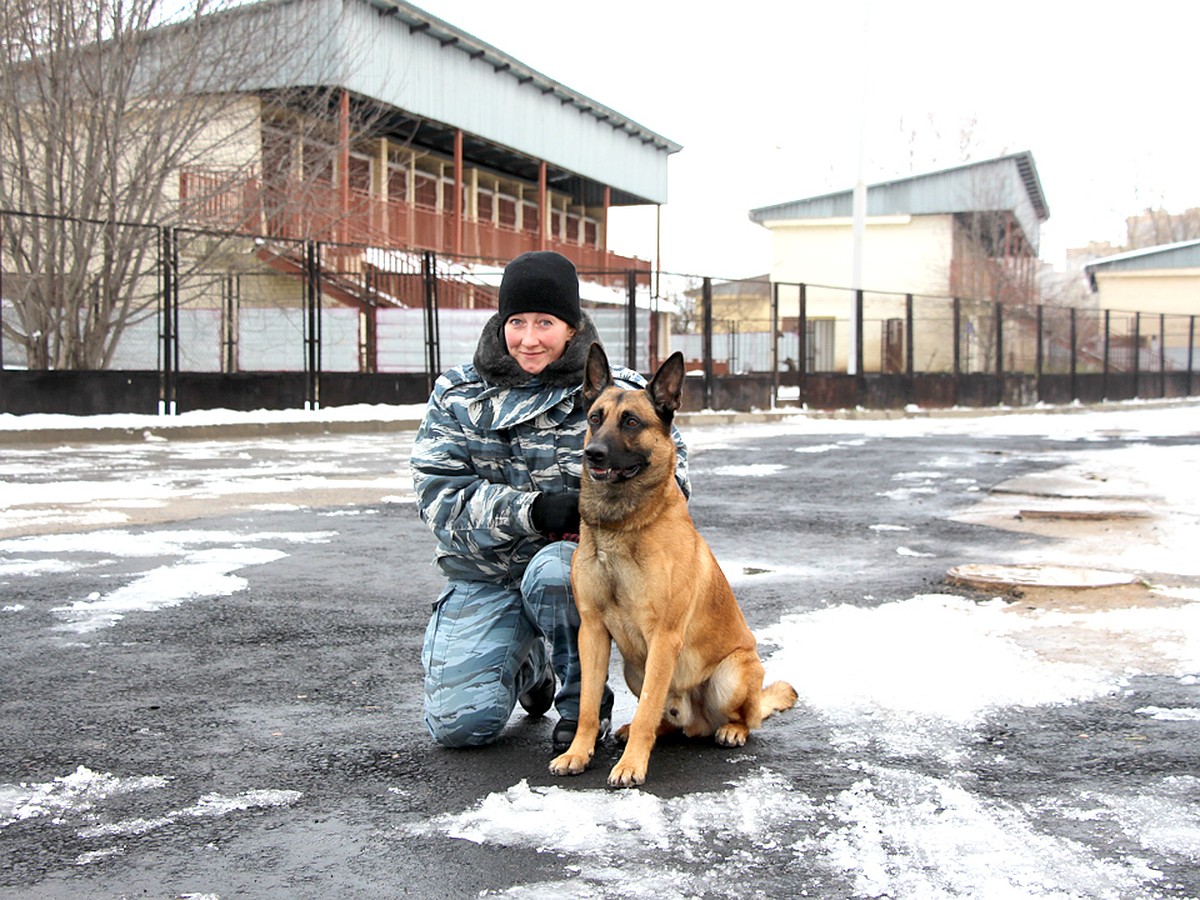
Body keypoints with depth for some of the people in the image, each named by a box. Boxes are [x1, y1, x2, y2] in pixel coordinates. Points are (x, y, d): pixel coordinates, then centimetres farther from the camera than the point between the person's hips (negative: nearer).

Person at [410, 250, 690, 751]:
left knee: (551, 573, -39)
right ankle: (530, 666, 24)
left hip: (580, 560, -2)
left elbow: (668, 471, -1)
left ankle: (583, 703, -10)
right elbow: (439, 493, -7)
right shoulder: (458, 396, 1)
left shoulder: (615, 394, -2)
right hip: (483, 577, 2)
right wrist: (534, 510, -22)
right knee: (458, 723, -12)